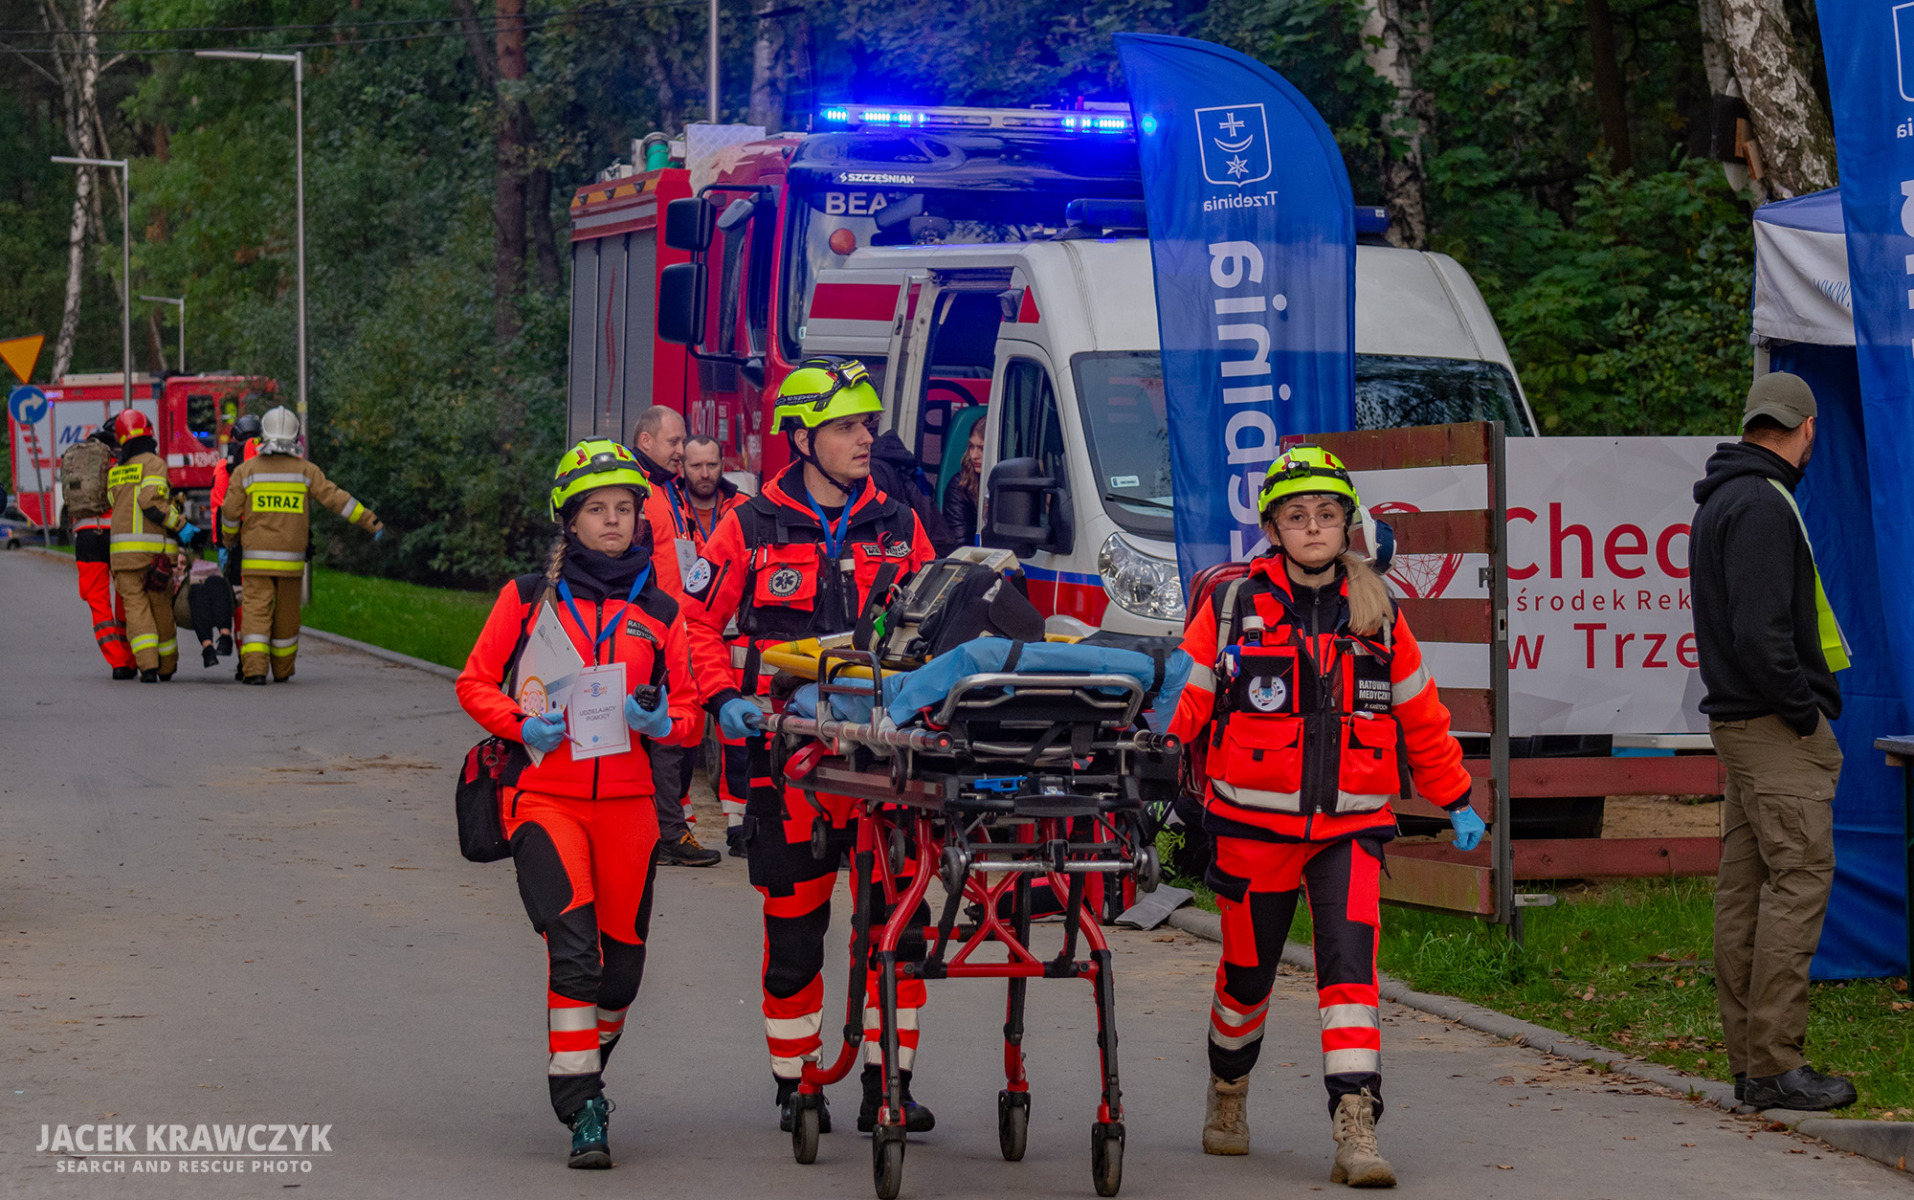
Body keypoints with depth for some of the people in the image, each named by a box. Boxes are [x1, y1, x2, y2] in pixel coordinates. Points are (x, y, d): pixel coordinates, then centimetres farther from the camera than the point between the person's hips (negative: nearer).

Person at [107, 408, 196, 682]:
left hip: (122, 549, 4)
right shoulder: (154, 463, -4)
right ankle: (167, 666, 24)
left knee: (136, 608, -2)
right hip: (154, 549, -4)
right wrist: (181, 525, -10)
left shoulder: (114, 473, 16)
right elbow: (150, 502, -17)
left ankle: (148, 666, -19)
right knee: (161, 607, 11)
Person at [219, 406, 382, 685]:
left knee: (256, 611, -4)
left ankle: (254, 669, -18)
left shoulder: (247, 470, -2)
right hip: (291, 557, 1)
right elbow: (337, 499, -2)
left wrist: (227, 541, 20)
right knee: (286, 613, 14)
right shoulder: (305, 470, -1)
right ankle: (282, 670, 25)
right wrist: (372, 522, 4)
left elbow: (230, 513, 1)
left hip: (256, 557, -1)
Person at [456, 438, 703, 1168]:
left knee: (622, 962, 6)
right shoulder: (530, 598, 3)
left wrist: (662, 722, -11)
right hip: (546, 798, -3)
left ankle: (585, 1073, 34)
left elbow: (690, 713, 12)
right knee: (573, 947, -19)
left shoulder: (659, 611, 9)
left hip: (627, 802, 3)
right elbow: (475, 683, 7)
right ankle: (583, 1109, -14)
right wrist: (521, 725, -12)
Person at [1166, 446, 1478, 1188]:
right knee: (1246, 971, 11)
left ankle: (1356, 1130, -18)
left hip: (1349, 825, 1)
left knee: (1350, 966, -14)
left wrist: (1457, 802, 18)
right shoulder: (1233, 609, -1)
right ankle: (1228, 1095, 37)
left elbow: (1421, 717, 15)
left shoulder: (1377, 617, 6)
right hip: (1254, 821, -1)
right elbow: (1183, 702, 0)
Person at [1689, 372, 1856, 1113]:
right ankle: (1775, 1064, -13)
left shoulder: (1723, 502, 18)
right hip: (1775, 724, -11)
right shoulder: (1762, 505, -15)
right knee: (1799, 881, -11)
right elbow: (1760, 632, -23)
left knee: (1746, 887, 9)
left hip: (1739, 719, 11)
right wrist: (1805, 710, -15)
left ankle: (1749, 1059, 12)